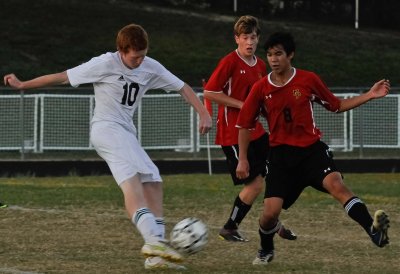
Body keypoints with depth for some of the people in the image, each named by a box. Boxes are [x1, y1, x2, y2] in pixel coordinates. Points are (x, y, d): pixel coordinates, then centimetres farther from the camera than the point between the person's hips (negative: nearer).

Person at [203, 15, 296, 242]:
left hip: (255, 130, 8)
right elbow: (209, 92, -17)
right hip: (233, 134, -8)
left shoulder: (260, 65, 10)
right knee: (256, 184, -9)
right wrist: (242, 105, -18)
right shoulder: (230, 62, -13)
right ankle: (229, 229, 6)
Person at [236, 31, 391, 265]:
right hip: (281, 154, 1)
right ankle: (266, 251, 25)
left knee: (336, 184, -29)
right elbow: (245, 125, 10)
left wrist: (369, 95, 2)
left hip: (312, 149, -1)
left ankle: (374, 231, -43)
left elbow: (337, 106, 11)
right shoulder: (261, 88, -1)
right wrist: (243, 159, 5)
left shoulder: (308, 80, -2)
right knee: (270, 211, -8)